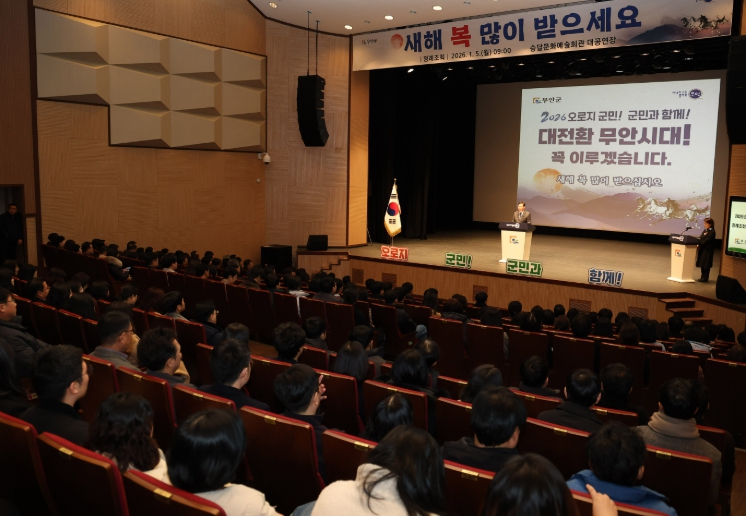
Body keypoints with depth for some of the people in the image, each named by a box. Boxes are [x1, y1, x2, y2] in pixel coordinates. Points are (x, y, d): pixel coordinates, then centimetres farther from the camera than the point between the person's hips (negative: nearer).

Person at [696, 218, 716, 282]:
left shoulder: (712, 232, -13)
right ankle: (702, 277, 21)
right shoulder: (705, 230, 14)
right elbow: (700, 238, 12)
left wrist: (699, 245, -22)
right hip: (702, 249, 8)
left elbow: (706, 240, -20)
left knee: (706, 264, -3)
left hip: (707, 250, -8)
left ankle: (705, 278, 4)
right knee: (702, 264, 12)